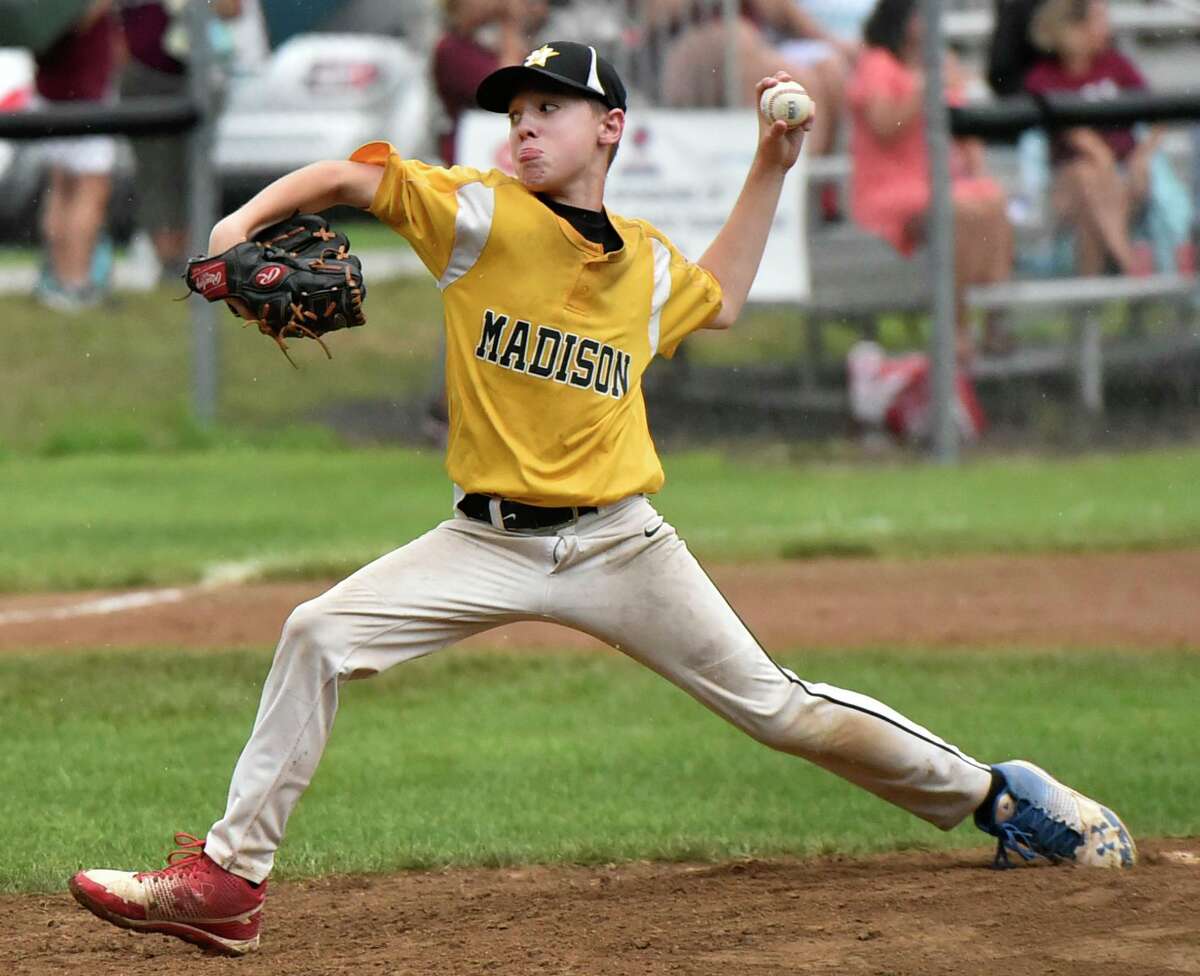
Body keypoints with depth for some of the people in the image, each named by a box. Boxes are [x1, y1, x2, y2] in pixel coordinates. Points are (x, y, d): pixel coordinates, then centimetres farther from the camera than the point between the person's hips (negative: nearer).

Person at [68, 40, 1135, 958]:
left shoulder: (647, 262, 5)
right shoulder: (481, 215, -5)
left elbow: (718, 300, 28)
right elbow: (348, 177, -7)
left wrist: (771, 170, 20)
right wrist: (244, 223, -25)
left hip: (620, 544, 1)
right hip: (488, 544, -1)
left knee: (780, 708, 1)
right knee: (319, 636, -17)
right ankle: (229, 879, -10)